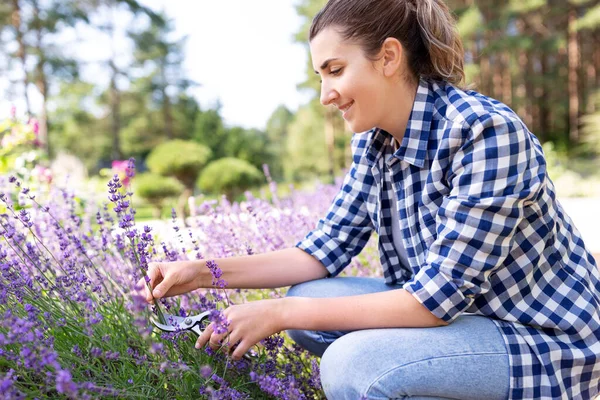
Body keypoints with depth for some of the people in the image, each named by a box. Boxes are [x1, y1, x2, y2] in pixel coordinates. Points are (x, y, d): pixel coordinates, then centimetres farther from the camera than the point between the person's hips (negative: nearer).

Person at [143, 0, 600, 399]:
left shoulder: (486, 132, -26)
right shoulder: (374, 141, -1)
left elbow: (438, 297, -27)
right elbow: (325, 250, 2)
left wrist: (279, 314, -25)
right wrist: (206, 272, -8)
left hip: (547, 341, -7)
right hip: (460, 316, 8)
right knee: (306, 302, -5)